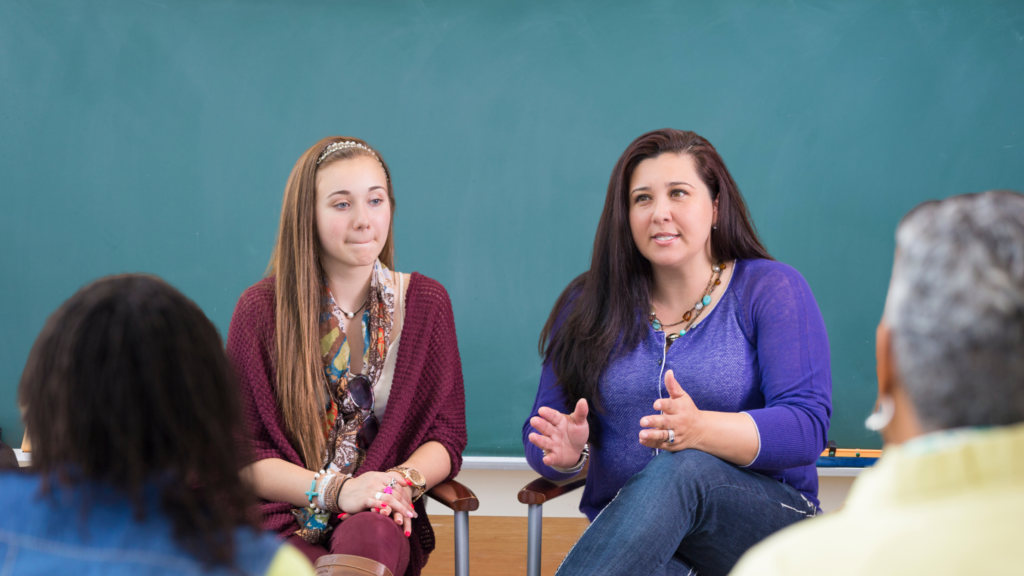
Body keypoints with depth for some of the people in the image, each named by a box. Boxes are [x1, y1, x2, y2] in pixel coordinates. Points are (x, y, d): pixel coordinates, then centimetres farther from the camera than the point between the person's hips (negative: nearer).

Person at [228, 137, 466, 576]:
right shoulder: (261, 309, 1)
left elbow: (446, 437, 8)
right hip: (283, 525, -1)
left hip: (383, 524, 1)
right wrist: (335, 490, -17)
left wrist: (404, 480, -16)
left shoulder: (426, 302, 8)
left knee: (368, 536, -37)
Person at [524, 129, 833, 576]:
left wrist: (700, 430, -30)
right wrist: (568, 451, -15)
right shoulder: (588, 306, 11)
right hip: (624, 527, 1)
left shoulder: (772, 291, 2)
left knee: (682, 470, -37)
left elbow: (807, 427, -11)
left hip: (768, 520, 0)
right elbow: (539, 435, 12)